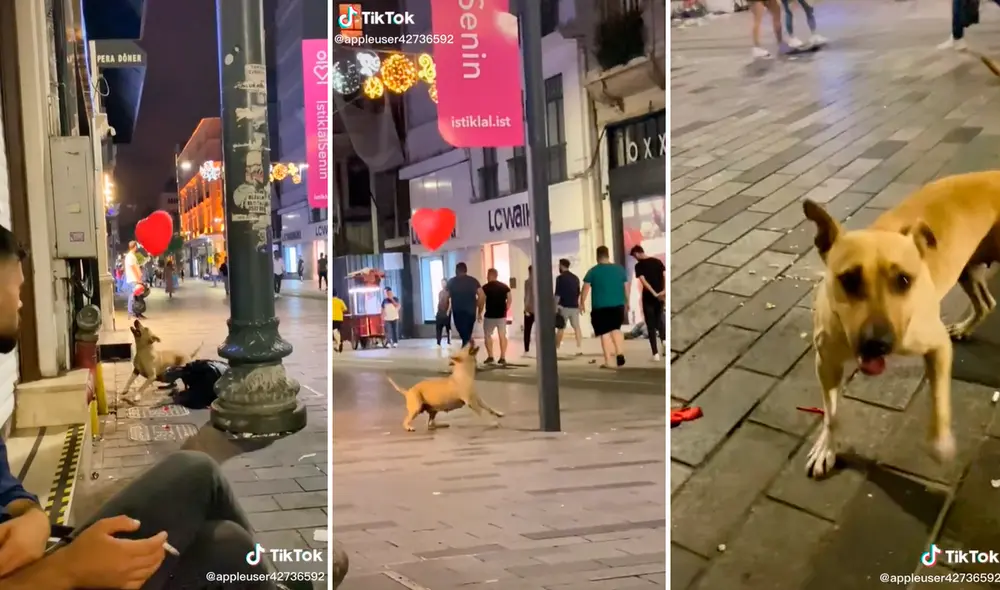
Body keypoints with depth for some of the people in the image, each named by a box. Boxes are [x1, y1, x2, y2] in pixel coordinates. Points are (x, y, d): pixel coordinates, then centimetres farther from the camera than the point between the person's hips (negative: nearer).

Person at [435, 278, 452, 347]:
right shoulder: (440, 293, 16)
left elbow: (450, 302, -10)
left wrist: (448, 311, -17)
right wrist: (437, 311, 12)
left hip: (446, 312, -6)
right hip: (440, 312, 6)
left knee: (448, 327, -1)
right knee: (438, 327, 2)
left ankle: (449, 342, 4)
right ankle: (438, 342, 4)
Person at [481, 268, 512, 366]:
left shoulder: (486, 287, -7)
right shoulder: (505, 286, 7)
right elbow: (509, 300, 5)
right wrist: (505, 310, 12)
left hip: (490, 315, -4)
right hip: (502, 315, 4)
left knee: (487, 335, 8)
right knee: (502, 335, 5)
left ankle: (490, 357, 2)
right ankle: (503, 358, 2)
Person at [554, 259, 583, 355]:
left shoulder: (560, 278, -7)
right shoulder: (576, 278, 13)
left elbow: (558, 294, -12)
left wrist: (555, 308, -10)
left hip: (564, 306, -5)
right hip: (574, 306, 5)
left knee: (561, 328, 0)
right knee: (577, 327, 3)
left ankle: (555, 349, 3)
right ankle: (580, 349, -3)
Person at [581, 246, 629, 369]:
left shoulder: (593, 271, -3)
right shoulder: (620, 269, 6)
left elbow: (585, 288, -5)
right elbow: (626, 287, 11)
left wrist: (582, 303, 5)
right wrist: (627, 302, 22)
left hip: (600, 307, -3)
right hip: (618, 305, 3)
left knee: (604, 333, 2)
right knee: (616, 329, 21)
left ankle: (608, 362, 0)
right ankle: (620, 353, 7)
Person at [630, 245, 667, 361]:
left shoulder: (639, 265, -7)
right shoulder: (658, 261, 8)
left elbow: (643, 281, -18)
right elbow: (665, 276, -3)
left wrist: (654, 294, -18)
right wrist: (664, 291, -13)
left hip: (648, 297, -4)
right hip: (661, 297, 4)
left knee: (650, 325, 2)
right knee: (659, 319, 24)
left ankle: (656, 354, -2)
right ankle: (664, 340, -1)